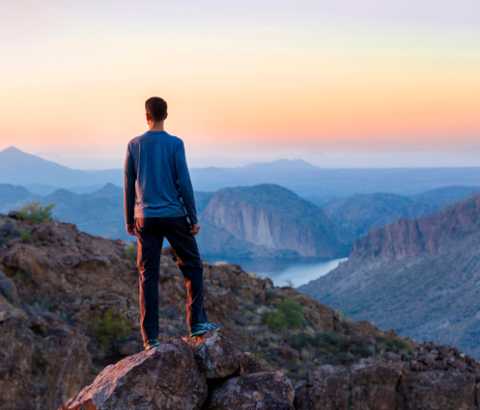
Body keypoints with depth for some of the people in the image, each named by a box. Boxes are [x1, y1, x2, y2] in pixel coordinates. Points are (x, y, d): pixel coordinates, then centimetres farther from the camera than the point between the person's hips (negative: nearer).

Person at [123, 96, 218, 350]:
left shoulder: (134, 146, 3)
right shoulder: (175, 144, -5)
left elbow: (128, 186, 6)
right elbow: (184, 183, -8)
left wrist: (129, 220, 15)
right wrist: (193, 218, -1)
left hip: (146, 219, 2)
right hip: (174, 216, -2)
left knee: (148, 276, 3)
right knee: (192, 266, 14)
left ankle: (150, 337, 1)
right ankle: (196, 322, 8)